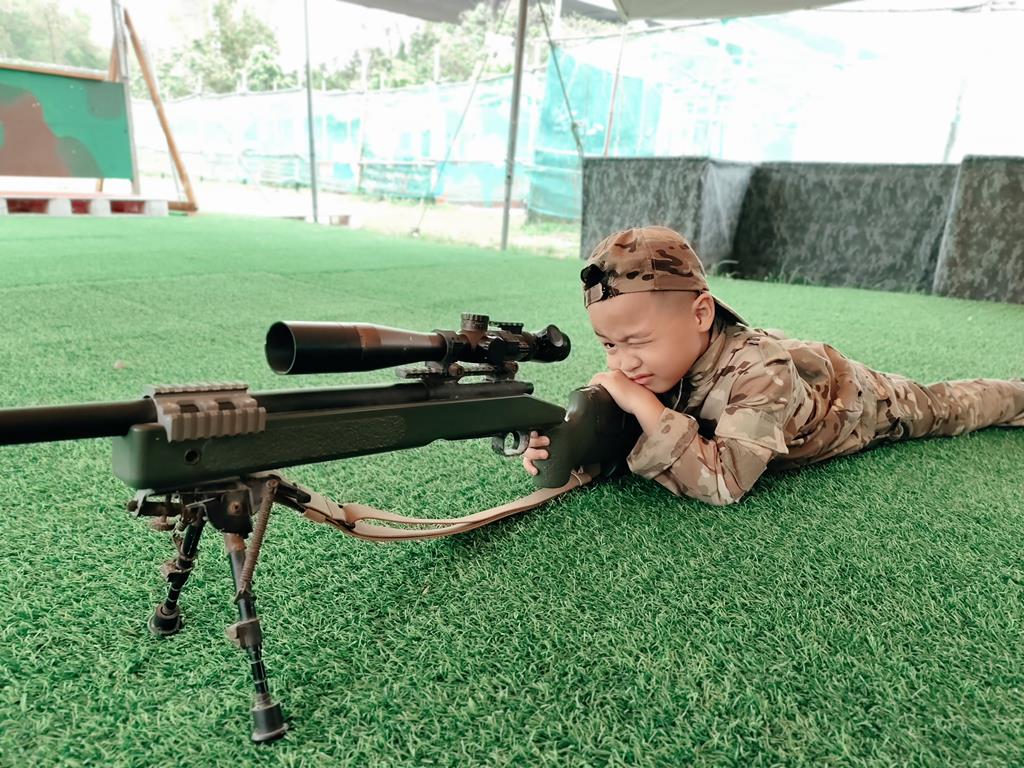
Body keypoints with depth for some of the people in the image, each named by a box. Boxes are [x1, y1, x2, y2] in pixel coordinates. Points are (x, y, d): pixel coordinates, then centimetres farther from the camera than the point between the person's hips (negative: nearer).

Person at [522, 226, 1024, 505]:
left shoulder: (758, 372, -50)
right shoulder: (660, 363, -30)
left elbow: (724, 485, -53)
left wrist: (647, 409, -58)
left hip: (860, 401, -3)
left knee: (943, 408, 24)